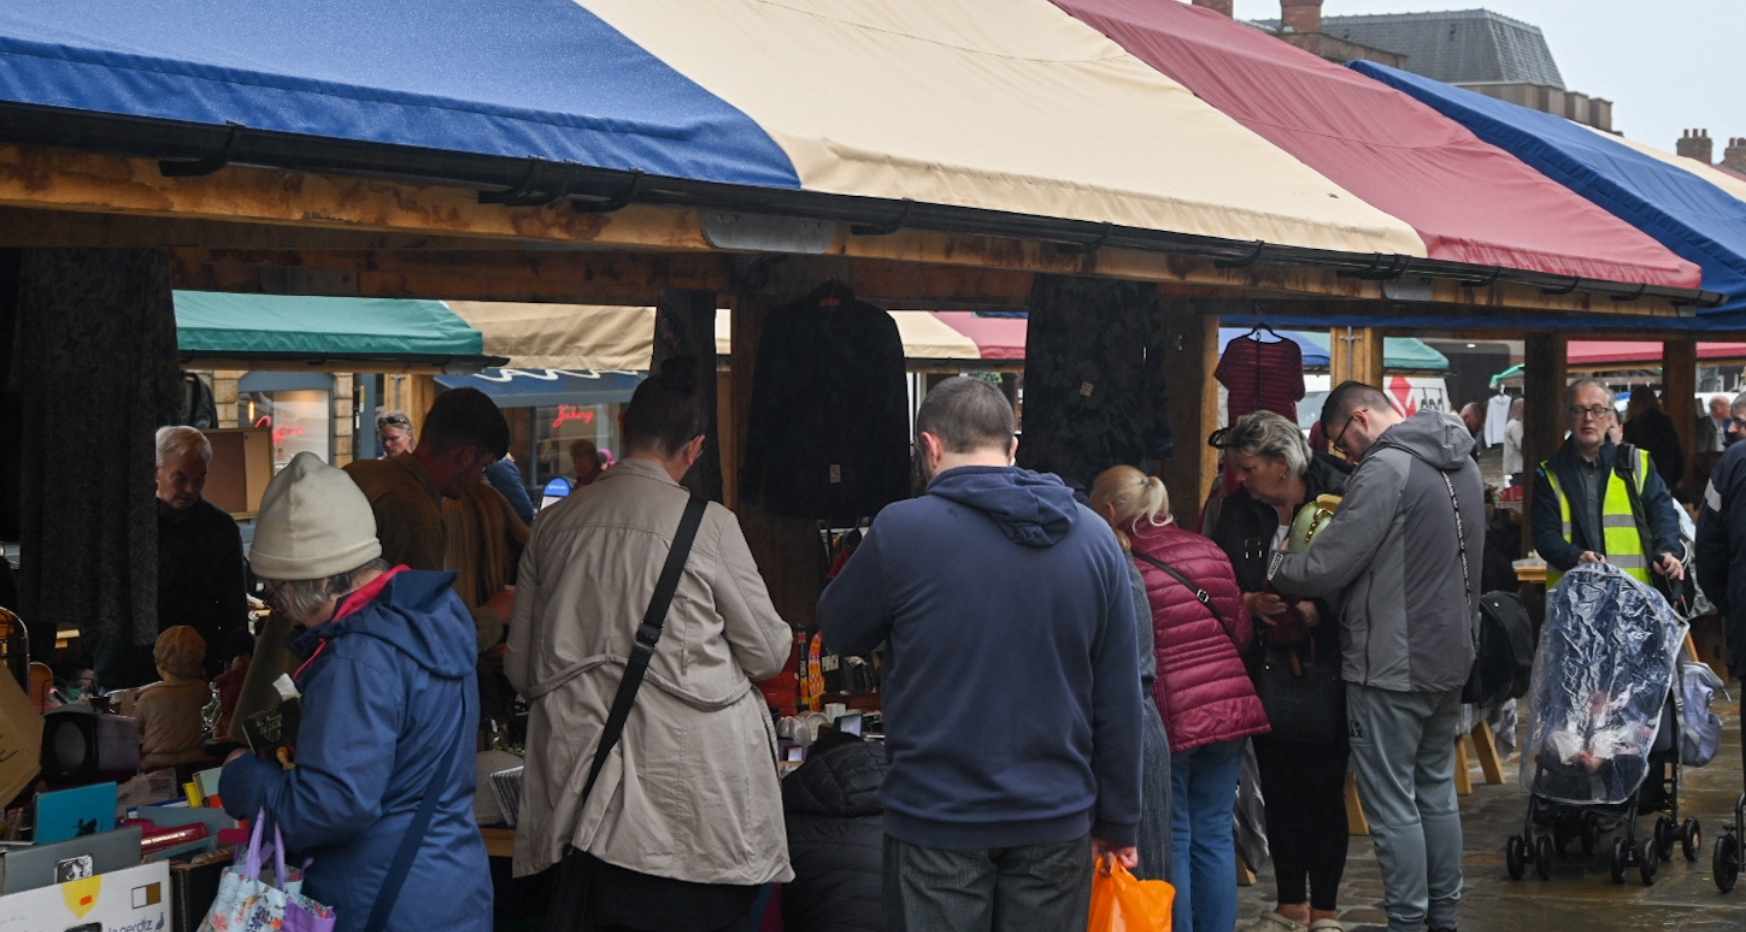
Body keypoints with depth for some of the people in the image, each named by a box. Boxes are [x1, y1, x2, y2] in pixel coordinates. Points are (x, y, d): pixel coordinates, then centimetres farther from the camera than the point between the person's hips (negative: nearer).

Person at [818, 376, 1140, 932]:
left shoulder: (903, 531, -11)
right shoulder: (1093, 538, 1)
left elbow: (839, 632, 6)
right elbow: (1119, 701, 3)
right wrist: (1118, 822, 12)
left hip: (937, 819, -3)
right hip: (1057, 820, 3)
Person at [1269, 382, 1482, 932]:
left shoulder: (1386, 469, -19)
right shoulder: (1461, 463, 10)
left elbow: (1326, 568, -20)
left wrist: (1269, 572, -3)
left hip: (1392, 665, -9)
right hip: (1450, 657, 9)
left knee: (1392, 804, -1)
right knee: (1437, 791, 18)